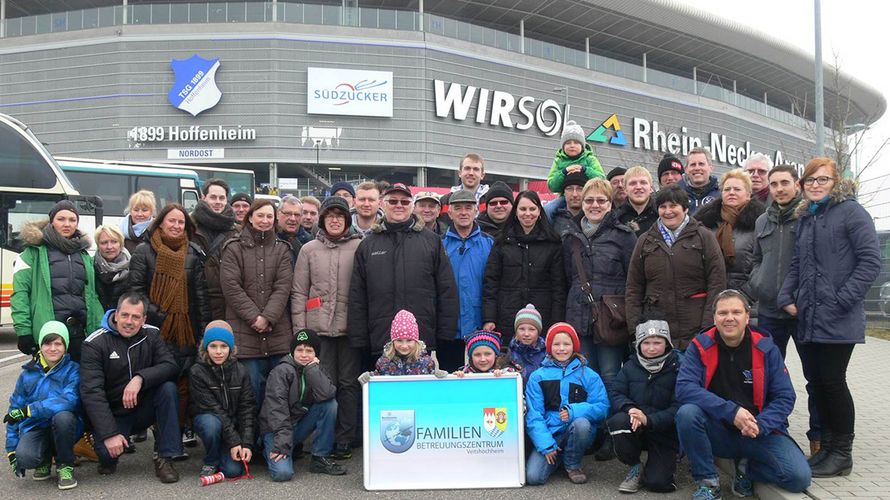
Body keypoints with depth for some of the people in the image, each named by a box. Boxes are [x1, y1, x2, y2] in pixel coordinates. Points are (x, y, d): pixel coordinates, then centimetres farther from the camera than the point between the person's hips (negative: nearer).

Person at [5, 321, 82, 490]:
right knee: (24, 457, -31)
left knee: (62, 416, -36)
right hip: (36, 428, 2)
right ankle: (45, 459, 9)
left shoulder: (72, 370, -7)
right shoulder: (28, 374, 3)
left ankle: (65, 465, -10)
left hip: (63, 430, -2)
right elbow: (14, 410, 7)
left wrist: (29, 410, -28)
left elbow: (69, 400, -25)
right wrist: (12, 449, 5)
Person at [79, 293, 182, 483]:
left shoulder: (151, 335, -2)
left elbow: (171, 366, -14)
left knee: (168, 388, -26)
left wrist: (140, 378, -33)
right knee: (108, 453, -29)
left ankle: (165, 459, -17)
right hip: (113, 415, -2)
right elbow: (91, 392, -19)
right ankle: (109, 459, 13)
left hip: (144, 408, 3)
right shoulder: (95, 343, -12)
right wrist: (109, 434, -27)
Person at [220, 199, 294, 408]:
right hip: (245, 332, -2)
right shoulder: (234, 248, 6)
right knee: (252, 390, 0)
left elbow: (283, 287, 2)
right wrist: (254, 317, -10)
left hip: (278, 333, 2)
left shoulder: (282, 249, 12)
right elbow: (231, 286, -3)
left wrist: (268, 317, -11)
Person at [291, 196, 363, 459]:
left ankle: (344, 441, 17)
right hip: (319, 328, 1)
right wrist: (300, 329, 1)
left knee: (349, 383, 6)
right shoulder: (309, 249, 8)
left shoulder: (360, 247, 3)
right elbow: (299, 292, 8)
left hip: (350, 327, -1)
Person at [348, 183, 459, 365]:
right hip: (379, 346, 1)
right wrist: (358, 342, 3)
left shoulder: (432, 242, 7)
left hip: (424, 342, -1)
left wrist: (446, 339, -1)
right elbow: (357, 298, 9)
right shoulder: (367, 245, 10)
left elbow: (448, 293, 5)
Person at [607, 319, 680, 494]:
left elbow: (678, 408, -16)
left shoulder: (677, 368, -7)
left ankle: (668, 462, 20)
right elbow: (615, 393, -3)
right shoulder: (630, 366, 4)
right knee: (619, 420, -31)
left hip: (665, 433, -3)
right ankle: (635, 467, -5)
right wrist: (630, 409, -25)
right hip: (634, 427, 3)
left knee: (657, 483, -19)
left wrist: (649, 419, -29)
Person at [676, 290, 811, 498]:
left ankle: (747, 467, 10)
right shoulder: (701, 346, -7)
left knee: (799, 477, -21)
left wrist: (760, 425, -23)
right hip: (717, 432, -1)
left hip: (760, 432, 1)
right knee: (687, 413, -31)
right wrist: (731, 411, -29)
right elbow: (684, 387, -20)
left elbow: (785, 397, -5)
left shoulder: (766, 348, -4)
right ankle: (708, 481, -10)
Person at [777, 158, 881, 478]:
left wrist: (842, 300, -16)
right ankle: (827, 445, 22)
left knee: (832, 381, -3)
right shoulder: (805, 218, 17)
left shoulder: (850, 211, -4)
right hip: (808, 318, 7)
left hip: (838, 319, -7)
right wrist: (786, 298, 7)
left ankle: (842, 454, 11)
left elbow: (870, 261, -11)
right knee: (816, 381, 10)